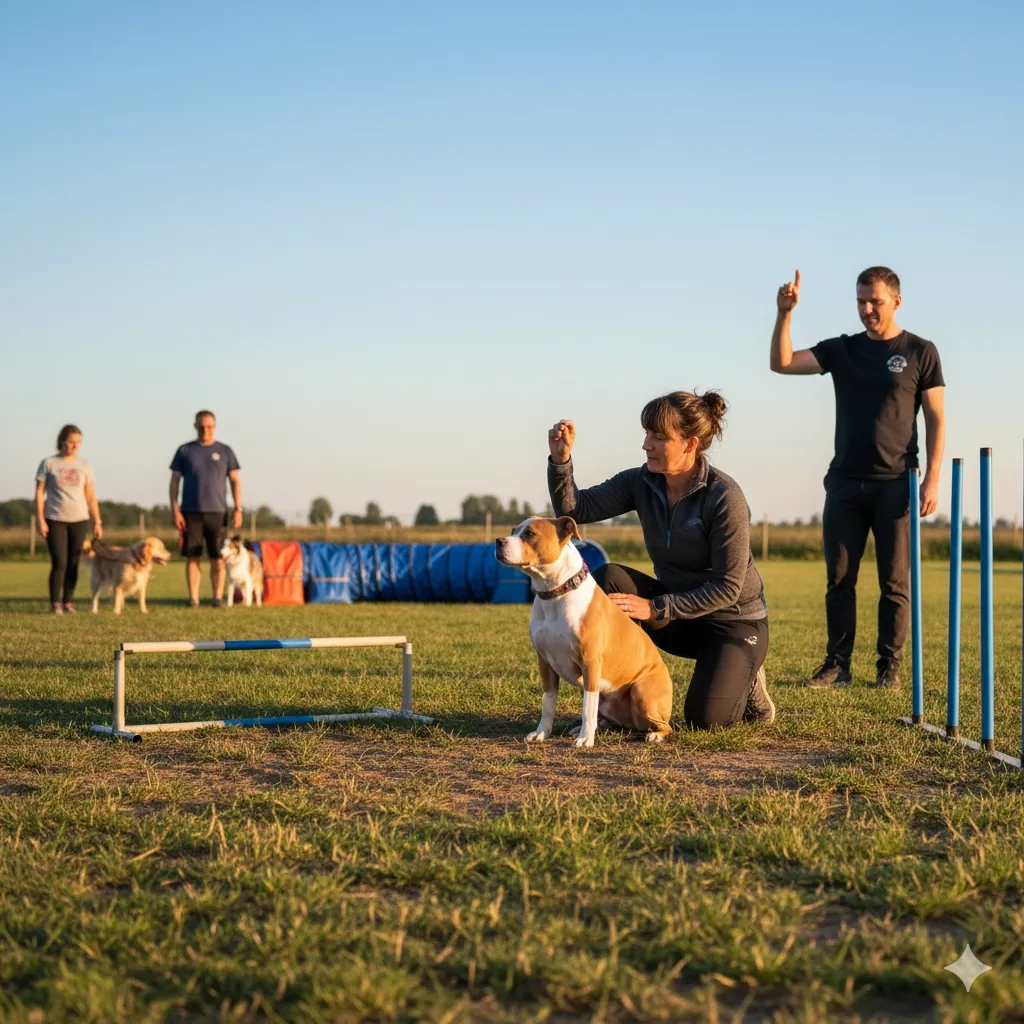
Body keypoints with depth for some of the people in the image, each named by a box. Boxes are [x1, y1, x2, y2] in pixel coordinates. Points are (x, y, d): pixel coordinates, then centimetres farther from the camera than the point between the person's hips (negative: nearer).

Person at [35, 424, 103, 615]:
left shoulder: (83, 465, 8)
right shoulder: (48, 463, 1)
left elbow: (90, 496, 10)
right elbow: (39, 493, 1)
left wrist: (97, 522, 4)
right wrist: (40, 520, -7)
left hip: (79, 520, 3)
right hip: (55, 520, -3)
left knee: (73, 563, 3)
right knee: (59, 563, -9)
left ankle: (68, 602, 11)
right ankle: (55, 603, 0)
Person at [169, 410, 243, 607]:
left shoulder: (224, 451, 8)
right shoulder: (184, 451, 7)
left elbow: (235, 481, 8)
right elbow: (174, 482, 6)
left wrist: (238, 509, -2)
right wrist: (175, 510, -4)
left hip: (217, 512, 0)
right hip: (191, 513, 0)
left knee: (218, 558, -2)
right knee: (192, 557, 0)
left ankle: (217, 598, 3)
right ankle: (193, 599, 3)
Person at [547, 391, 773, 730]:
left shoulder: (724, 497, -23)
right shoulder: (642, 483, -7)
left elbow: (727, 587, -23)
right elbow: (575, 508, -11)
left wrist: (654, 609, -28)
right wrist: (561, 459, -28)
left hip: (733, 621, -5)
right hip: (674, 614, 5)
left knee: (704, 718, -23)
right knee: (607, 579, -21)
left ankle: (744, 679, 12)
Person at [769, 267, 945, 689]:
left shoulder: (920, 352, 3)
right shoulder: (842, 350, 12)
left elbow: (936, 420, 1)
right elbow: (782, 363, 2)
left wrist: (931, 479, -8)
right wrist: (784, 314, -12)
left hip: (894, 484, -3)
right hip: (845, 483, 3)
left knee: (894, 582, 0)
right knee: (839, 579, 3)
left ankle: (889, 667, 6)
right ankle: (837, 665, 7)